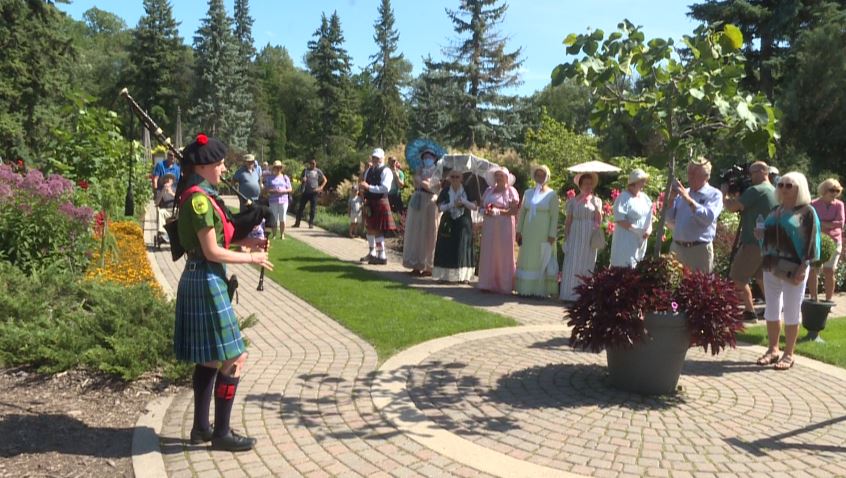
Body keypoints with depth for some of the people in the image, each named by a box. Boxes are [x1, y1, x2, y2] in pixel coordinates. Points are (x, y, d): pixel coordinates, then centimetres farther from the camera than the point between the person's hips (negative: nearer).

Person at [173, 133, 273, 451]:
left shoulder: (199, 196, 12)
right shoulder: (199, 199, -18)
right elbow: (212, 252, -19)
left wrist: (241, 242, 8)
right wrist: (251, 258, -10)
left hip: (199, 280, 10)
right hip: (207, 283, -10)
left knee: (209, 359, 16)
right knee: (233, 359, -3)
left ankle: (201, 428, 26)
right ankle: (221, 433, 7)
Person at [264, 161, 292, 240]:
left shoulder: (285, 177, 10)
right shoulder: (269, 177, 7)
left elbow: (290, 189, 8)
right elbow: (265, 189, 4)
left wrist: (283, 191, -10)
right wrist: (272, 191, -14)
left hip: (283, 200, 1)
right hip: (273, 201, -1)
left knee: (282, 219, 2)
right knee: (274, 219, -1)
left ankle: (282, 235, 10)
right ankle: (273, 235, 6)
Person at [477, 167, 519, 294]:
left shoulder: (511, 191, 0)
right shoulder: (489, 190, 16)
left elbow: (514, 211, -8)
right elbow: (482, 205, 19)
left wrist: (497, 211, -17)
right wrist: (485, 211, -4)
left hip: (504, 226, -5)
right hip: (489, 226, 5)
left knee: (503, 254, -2)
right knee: (488, 253, 1)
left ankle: (503, 285, 4)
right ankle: (488, 283, 7)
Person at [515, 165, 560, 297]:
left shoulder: (552, 195, -1)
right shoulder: (528, 193, 11)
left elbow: (554, 216, -5)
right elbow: (522, 212, 12)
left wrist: (552, 235, -12)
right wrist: (519, 231, 5)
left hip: (543, 233, -4)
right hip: (528, 232, 4)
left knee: (542, 260, -2)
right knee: (527, 258, 4)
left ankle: (541, 289, 2)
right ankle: (526, 288, 10)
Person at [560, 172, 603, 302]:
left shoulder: (596, 201, 9)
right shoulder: (573, 201, 7)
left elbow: (599, 221, 4)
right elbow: (568, 220, 6)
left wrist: (597, 207, -11)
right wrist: (565, 237, 1)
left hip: (590, 237, 1)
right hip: (575, 236, -1)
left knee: (587, 264, 2)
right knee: (572, 263, -5)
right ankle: (571, 293, -2)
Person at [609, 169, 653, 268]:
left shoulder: (645, 198, 12)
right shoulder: (623, 197, -12)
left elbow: (650, 217, 18)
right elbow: (619, 219, -19)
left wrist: (649, 229, -2)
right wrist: (636, 230, -21)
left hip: (641, 240, 8)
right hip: (626, 240, -8)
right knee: (625, 267, -12)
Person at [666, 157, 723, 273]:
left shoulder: (714, 194, 0)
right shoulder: (682, 193, 14)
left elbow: (709, 217, -18)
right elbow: (671, 223, 12)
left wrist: (688, 199, -18)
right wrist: (671, 199, 0)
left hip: (699, 249, -4)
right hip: (676, 248, 5)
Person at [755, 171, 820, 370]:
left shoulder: (807, 211, -5)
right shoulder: (775, 211, 13)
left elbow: (810, 242, -11)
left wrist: (802, 268, -19)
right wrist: (761, 235, 0)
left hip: (793, 269, -6)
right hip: (771, 266, 6)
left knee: (791, 312, 2)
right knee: (771, 311, 10)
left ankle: (789, 354, 11)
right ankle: (773, 349, 21)